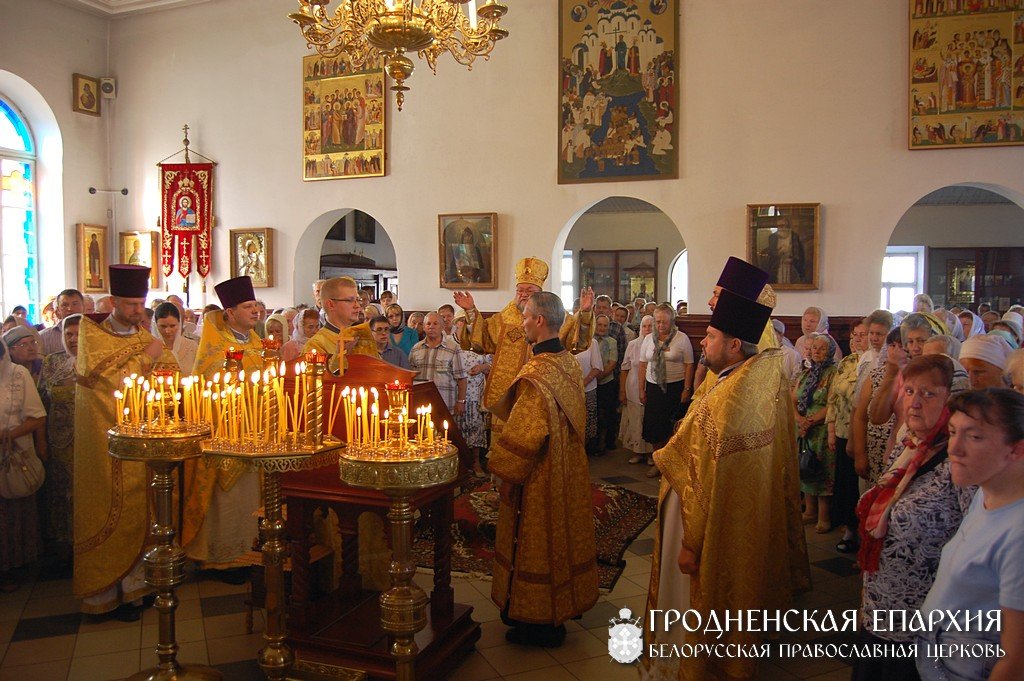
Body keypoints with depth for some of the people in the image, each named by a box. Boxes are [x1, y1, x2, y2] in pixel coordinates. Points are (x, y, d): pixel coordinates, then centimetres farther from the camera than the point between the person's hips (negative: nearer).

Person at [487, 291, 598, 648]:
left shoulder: (536, 374, -27)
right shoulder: (570, 364, 1)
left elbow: (522, 436, -25)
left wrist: (503, 471, -11)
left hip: (539, 478, -9)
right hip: (568, 469, 9)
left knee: (536, 543, 6)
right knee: (560, 534, 20)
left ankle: (538, 622, 21)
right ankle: (559, 606, 36)